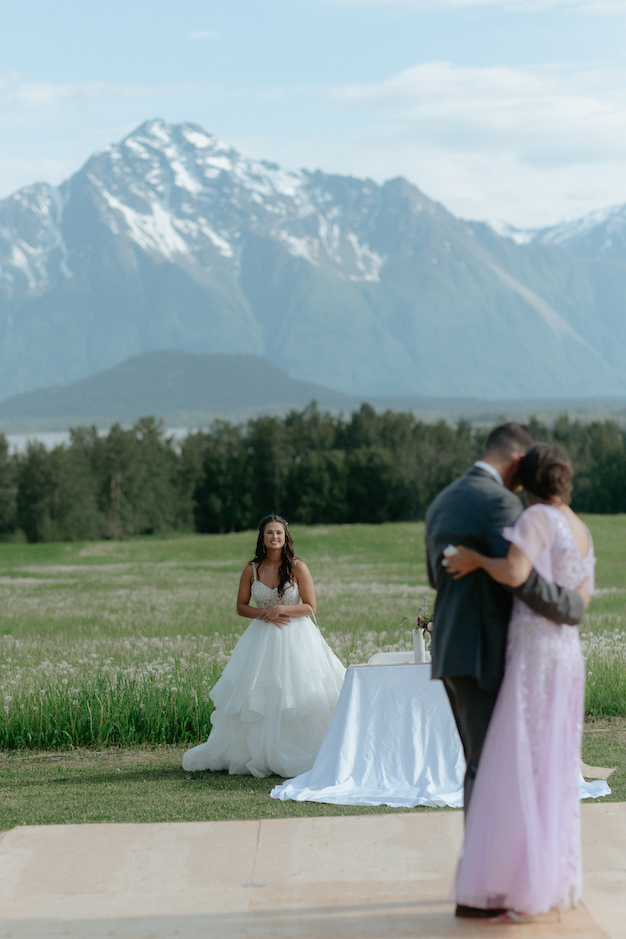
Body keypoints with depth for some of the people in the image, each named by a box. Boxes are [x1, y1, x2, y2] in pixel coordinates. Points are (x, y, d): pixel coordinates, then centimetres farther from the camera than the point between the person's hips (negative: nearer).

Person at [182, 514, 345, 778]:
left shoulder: (297, 567, -5)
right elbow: (241, 607, 8)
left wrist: (281, 609, -18)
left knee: (293, 699, -5)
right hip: (262, 639, 2)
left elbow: (310, 608, -4)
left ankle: (299, 759, 4)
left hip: (295, 638, -2)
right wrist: (265, 613, -9)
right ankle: (254, 754, 15)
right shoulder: (252, 570, 2)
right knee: (255, 703, 2)